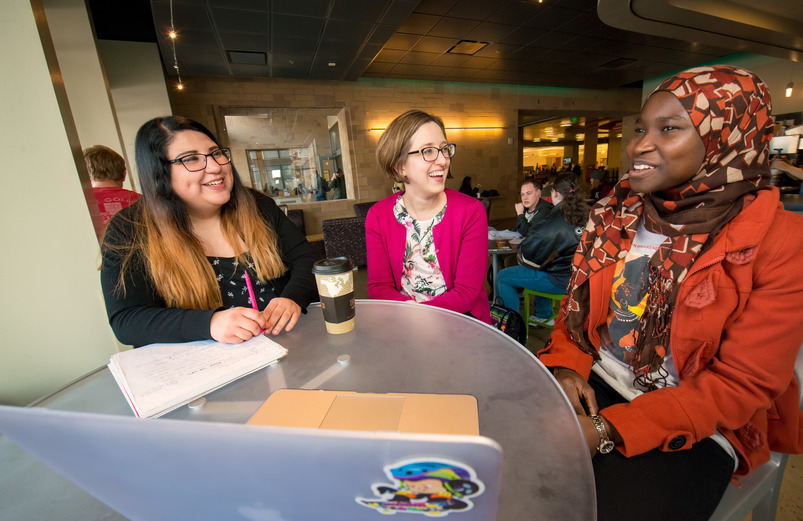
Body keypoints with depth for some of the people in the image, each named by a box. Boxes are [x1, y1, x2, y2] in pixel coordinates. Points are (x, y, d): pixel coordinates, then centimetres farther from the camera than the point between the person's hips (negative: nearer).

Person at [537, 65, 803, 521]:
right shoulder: (617, 215, 3)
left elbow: (741, 385, -14)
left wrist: (607, 431, -20)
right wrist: (566, 366, -10)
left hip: (693, 430, -3)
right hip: (595, 385, 4)